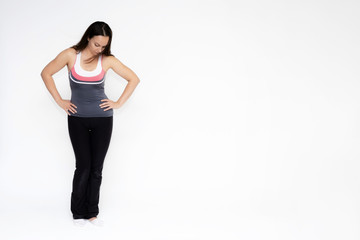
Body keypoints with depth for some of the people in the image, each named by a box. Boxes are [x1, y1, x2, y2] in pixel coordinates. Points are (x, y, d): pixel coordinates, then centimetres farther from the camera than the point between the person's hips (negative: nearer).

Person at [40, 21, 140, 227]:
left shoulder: (107, 60, -4)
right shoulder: (71, 55, -6)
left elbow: (134, 79, 2)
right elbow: (46, 73, 3)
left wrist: (119, 103, -2)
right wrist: (59, 101, 0)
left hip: (102, 119, 1)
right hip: (77, 119, -1)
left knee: (96, 168, 3)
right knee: (83, 166, -2)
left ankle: (92, 213, 15)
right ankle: (78, 213, 13)